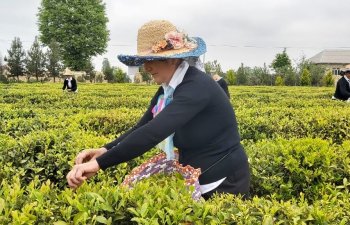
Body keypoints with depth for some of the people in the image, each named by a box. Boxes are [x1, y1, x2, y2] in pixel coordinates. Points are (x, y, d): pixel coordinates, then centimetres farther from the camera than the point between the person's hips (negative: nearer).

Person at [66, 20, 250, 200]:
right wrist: (104, 150, -16)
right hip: (194, 183, 8)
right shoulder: (167, 91, 1)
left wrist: (99, 163, -37)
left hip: (224, 184, -8)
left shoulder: (197, 87, -26)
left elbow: (154, 132, -37)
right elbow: (143, 128, 1)